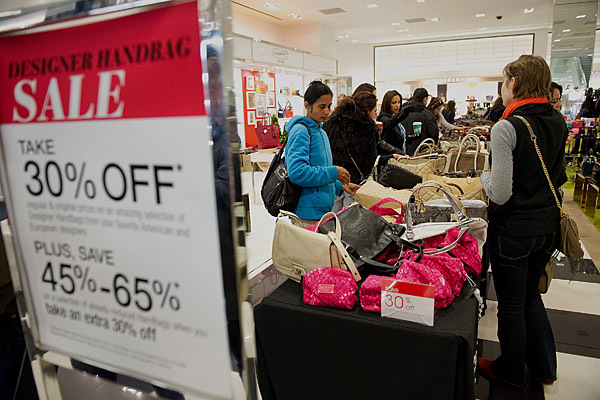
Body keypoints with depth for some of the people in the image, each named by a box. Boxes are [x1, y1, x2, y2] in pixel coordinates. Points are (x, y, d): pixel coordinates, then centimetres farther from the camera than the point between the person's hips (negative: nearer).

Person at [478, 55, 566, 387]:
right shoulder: (559, 123, 2)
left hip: (514, 230, -7)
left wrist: (485, 176, -4)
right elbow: (558, 176, 15)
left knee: (511, 303, 11)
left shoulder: (507, 128, -21)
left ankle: (511, 371, 32)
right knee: (531, 294, 25)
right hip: (547, 225, 7)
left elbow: (500, 194, -22)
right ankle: (544, 367, 39)